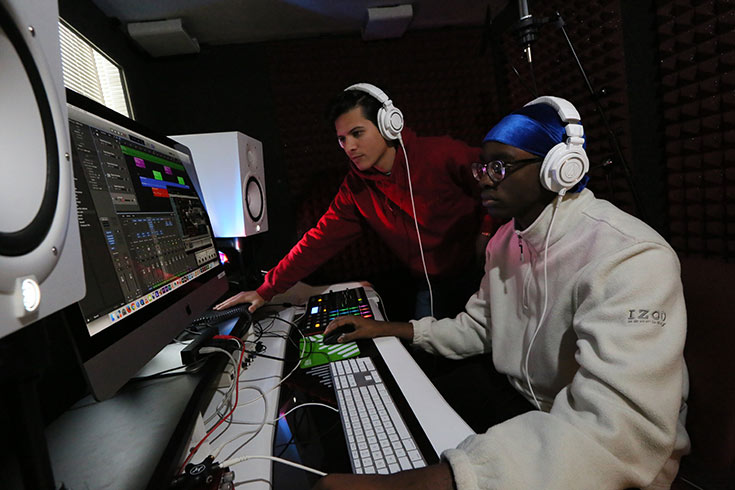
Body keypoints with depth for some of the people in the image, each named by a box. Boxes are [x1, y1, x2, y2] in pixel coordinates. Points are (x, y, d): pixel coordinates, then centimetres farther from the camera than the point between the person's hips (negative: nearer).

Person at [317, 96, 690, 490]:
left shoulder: (631, 258, -27)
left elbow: (617, 431, -39)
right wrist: (389, 330, 0)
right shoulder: (503, 242, 2)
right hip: (522, 410, 7)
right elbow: (479, 328, 12)